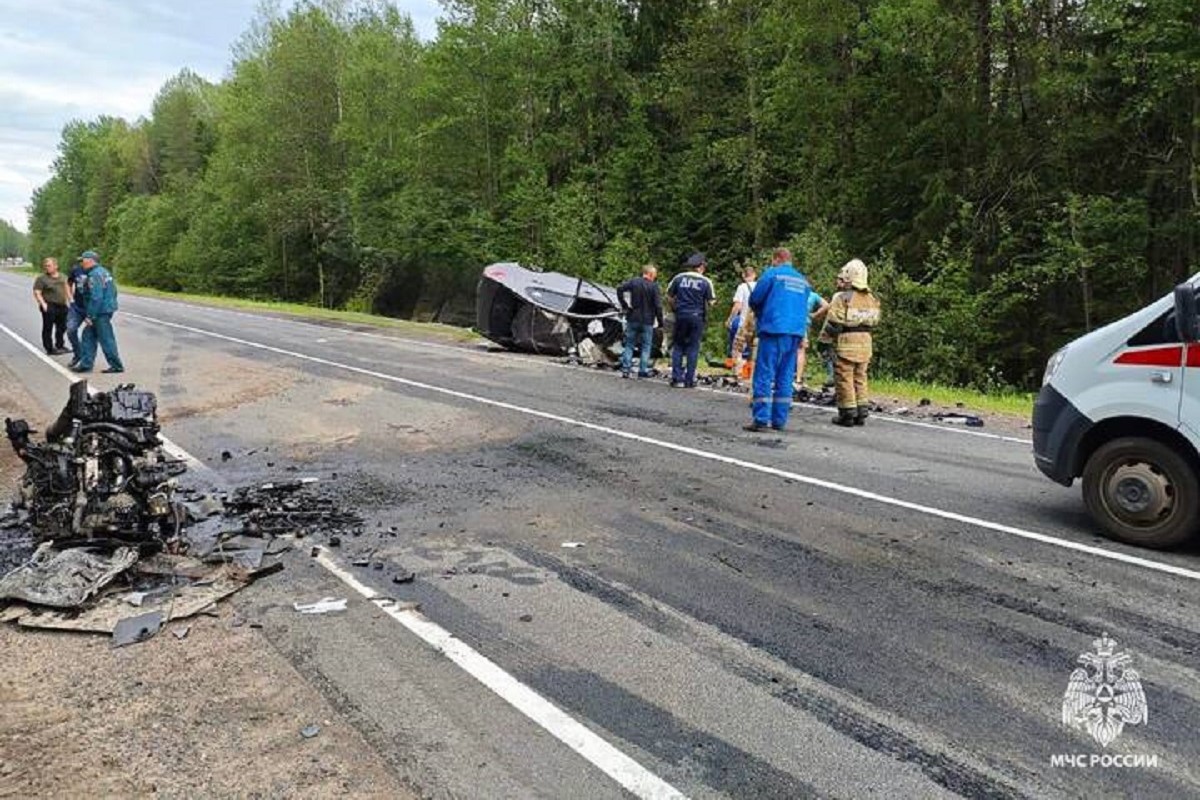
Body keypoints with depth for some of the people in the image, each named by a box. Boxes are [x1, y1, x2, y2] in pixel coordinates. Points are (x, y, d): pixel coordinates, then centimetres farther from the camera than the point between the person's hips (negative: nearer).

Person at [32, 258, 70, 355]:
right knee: (48, 328, -1)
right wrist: (43, 304, -22)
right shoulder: (41, 278, -7)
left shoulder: (62, 277, 11)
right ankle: (49, 349, 4)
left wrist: (70, 300, 16)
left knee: (62, 327, 14)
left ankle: (59, 346, 28)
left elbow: (66, 289, 22)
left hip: (62, 306, 6)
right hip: (49, 307, -6)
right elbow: (37, 293, -11)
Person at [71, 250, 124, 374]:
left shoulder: (95, 274, -17)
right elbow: (113, 291, 20)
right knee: (88, 336, 13)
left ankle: (117, 366, 4)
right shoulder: (104, 271, 14)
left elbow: (96, 297, -23)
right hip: (108, 308, 10)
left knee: (106, 339, -3)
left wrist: (90, 316, -20)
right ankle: (86, 364, 15)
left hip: (101, 312, -10)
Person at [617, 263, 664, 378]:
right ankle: (643, 370, 5)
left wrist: (624, 304, -4)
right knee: (646, 346, 8)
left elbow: (620, 289, -12)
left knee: (629, 344, 10)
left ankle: (625, 369, 3)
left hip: (633, 319, 3)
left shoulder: (633, 282, 0)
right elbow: (658, 305, -11)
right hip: (647, 321, -2)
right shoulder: (654, 286, -8)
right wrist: (660, 321, -2)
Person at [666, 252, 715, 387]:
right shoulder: (705, 282, -4)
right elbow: (711, 302, -3)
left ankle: (677, 378, 4)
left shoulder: (679, 278, 1)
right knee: (693, 348, 5)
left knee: (678, 346, 9)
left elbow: (669, 296, 6)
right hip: (697, 317, -1)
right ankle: (689, 379, 6)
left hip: (681, 315, 1)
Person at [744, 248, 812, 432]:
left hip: (774, 329, -6)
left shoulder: (772, 274, -1)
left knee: (764, 375, -5)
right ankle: (779, 420, 10)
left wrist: (759, 312, 19)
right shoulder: (803, 281, 17)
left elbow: (754, 299, -1)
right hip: (796, 332, 6)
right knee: (785, 377, 9)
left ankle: (761, 419, -10)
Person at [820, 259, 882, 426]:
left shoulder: (843, 298, -15)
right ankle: (861, 413, 16)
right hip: (865, 342, 6)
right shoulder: (872, 299, 6)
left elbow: (833, 323, -14)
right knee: (860, 378, 14)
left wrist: (825, 334, 4)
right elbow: (874, 322, 11)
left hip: (846, 343, -6)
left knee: (845, 379, 1)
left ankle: (847, 414, 3)